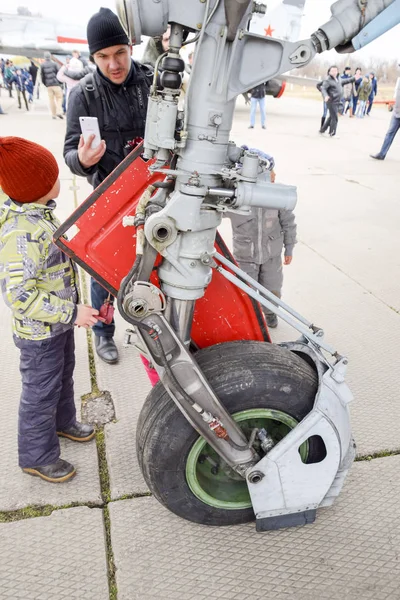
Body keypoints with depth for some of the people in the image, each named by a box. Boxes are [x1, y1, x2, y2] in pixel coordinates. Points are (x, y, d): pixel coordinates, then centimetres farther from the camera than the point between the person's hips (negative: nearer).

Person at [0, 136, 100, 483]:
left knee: (63, 375, 28)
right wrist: (72, 312, -29)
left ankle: (63, 422, 53)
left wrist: (69, 310, 19)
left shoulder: (35, 212, -2)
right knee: (41, 392, 10)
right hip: (39, 332, -9)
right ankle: (36, 457, 33)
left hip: (60, 321, 9)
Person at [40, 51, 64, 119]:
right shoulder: (54, 64, -3)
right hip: (56, 83, -3)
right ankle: (59, 112, -17)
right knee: (59, 98, 2)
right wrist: (61, 83, 8)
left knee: (51, 99, 8)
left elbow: (42, 76, 7)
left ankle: (53, 114, 6)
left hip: (48, 85, 3)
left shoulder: (43, 65, 5)